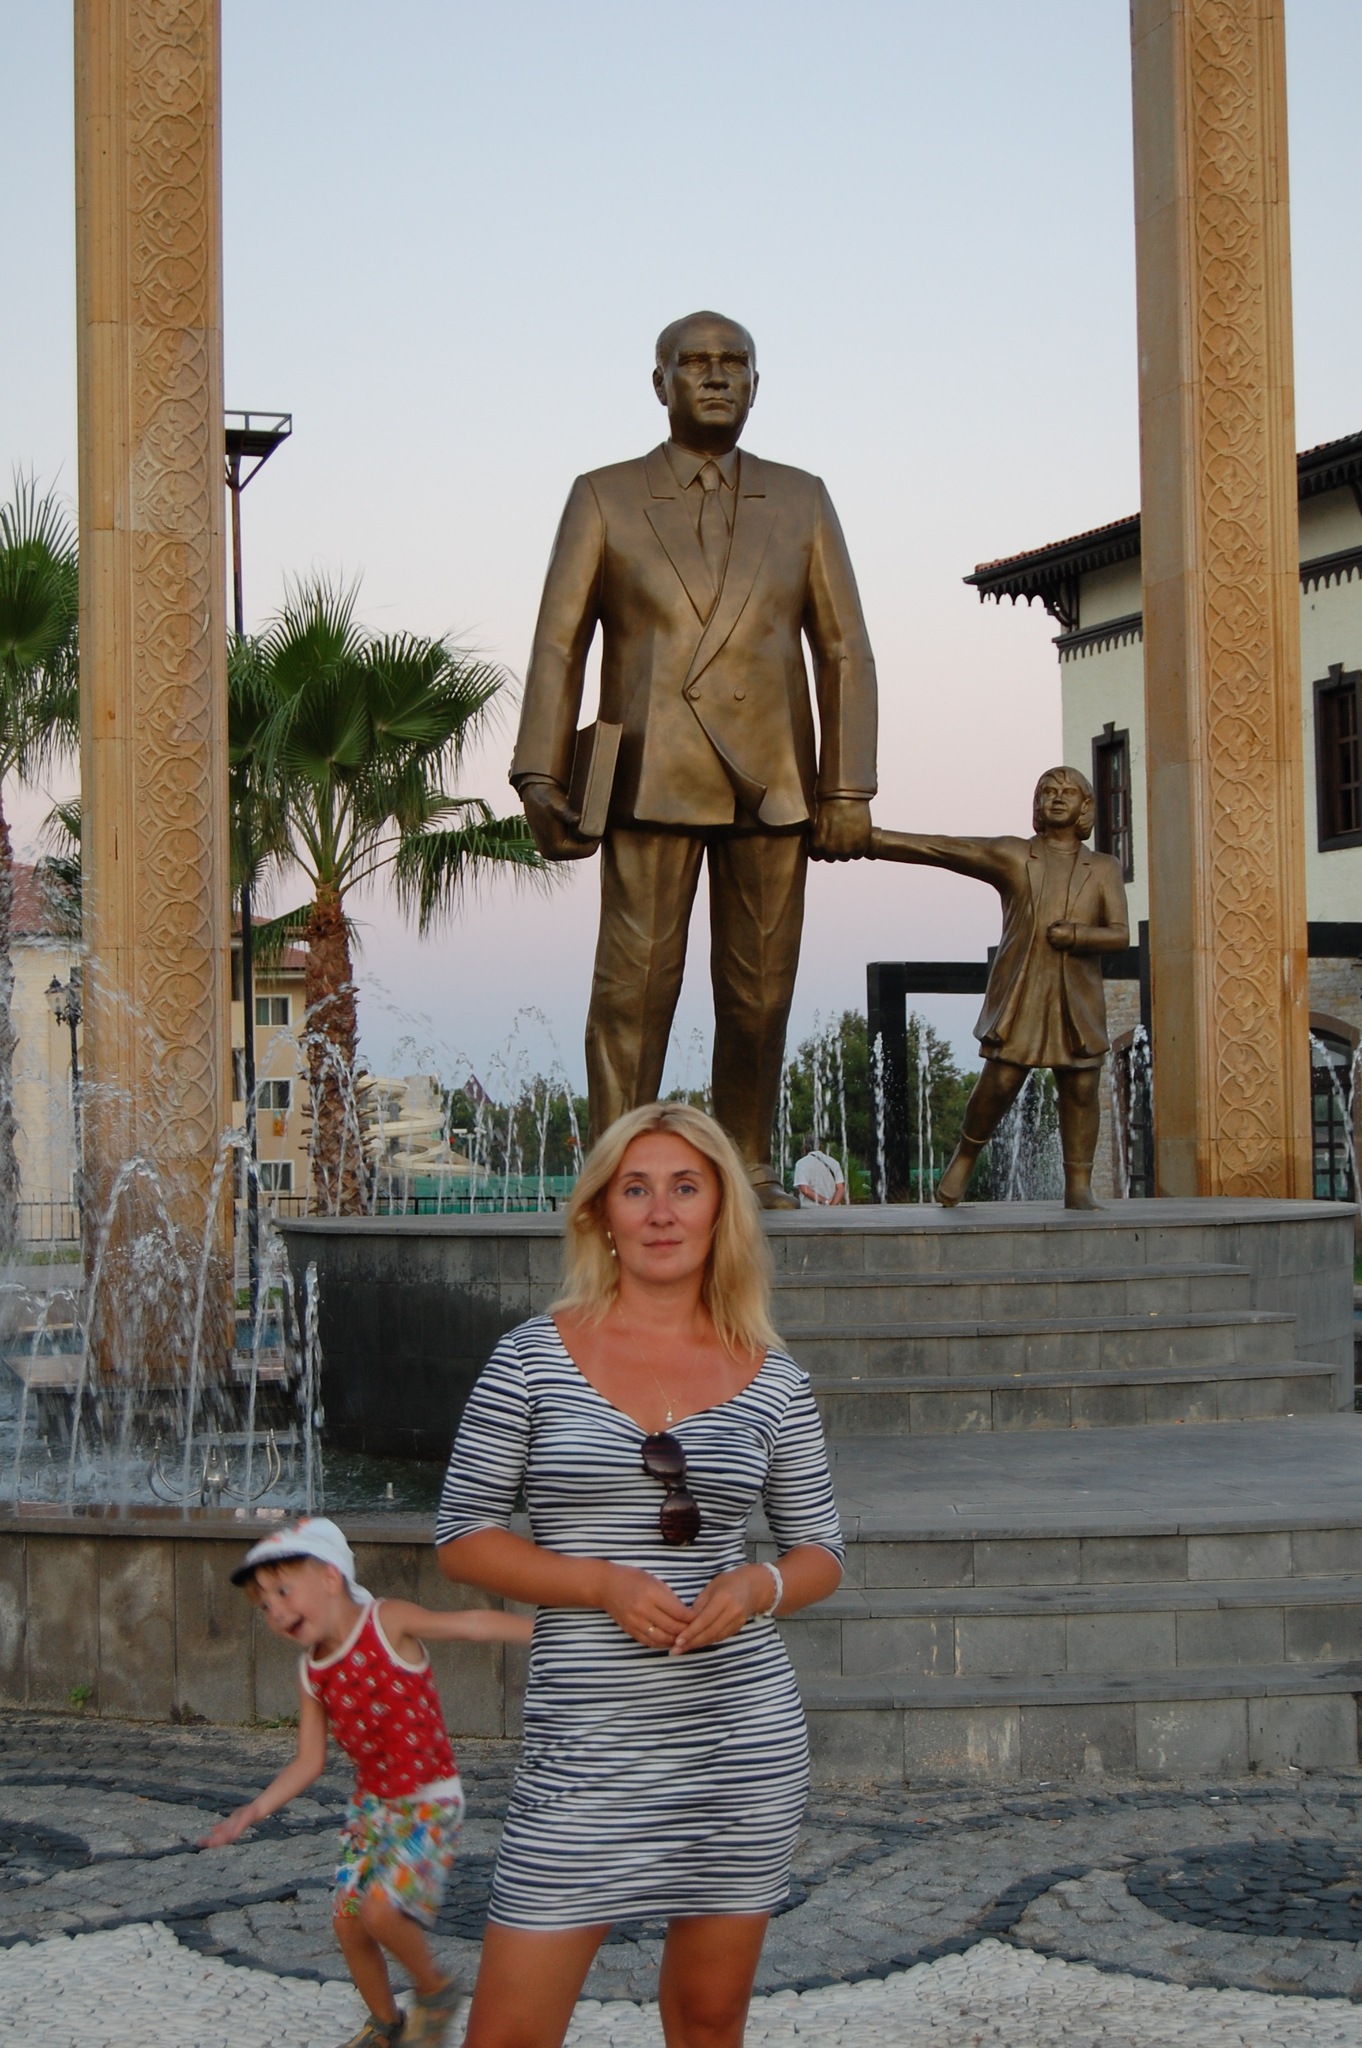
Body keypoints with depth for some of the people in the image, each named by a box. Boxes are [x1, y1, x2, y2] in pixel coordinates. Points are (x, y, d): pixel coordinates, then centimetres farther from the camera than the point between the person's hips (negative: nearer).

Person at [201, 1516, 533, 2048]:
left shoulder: (388, 1624, -15)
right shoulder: (312, 1672, 2)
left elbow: (470, 1624, -22)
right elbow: (309, 1763, 6)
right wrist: (254, 1811, -6)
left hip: (429, 1800, -7)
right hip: (372, 1803, 7)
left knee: (381, 1907, -20)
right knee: (347, 1920, 7)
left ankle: (435, 1989, 7)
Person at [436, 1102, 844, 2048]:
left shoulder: (771, 1378, 4)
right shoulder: (536, 1356, -2)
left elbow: (821, 1553, 12)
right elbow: (464, 1534, 0)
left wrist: (758, 1587, -10)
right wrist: (602, 1584, -15)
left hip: (744, 1732, 2)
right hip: (588, 1745, -2)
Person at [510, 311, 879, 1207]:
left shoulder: (801, 501, 13)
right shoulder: (603, 498, 8)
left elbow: (845, 652, 10)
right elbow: (558, 644, 3)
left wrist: (850, 791, 1)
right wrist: (541, 779, -8)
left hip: (771, 784, 2)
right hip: (652, 781, -2)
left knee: (759, 990, 3)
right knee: (635, 981, -8)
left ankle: (748, 1168, 13)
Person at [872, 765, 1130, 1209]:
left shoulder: (1103, 869, 11)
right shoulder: (1012, 856, 7)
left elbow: (1120, 935, 1)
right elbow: (932, 849, 1)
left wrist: (1074, 934, -18)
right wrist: (864, 838, -6)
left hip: (1078, 999, 2)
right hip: (1018, 994, -2)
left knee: (1081, 1087, -5)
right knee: (999, 1082, -9)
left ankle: (1079, 1186, 0)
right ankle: (964, 1157, 14)